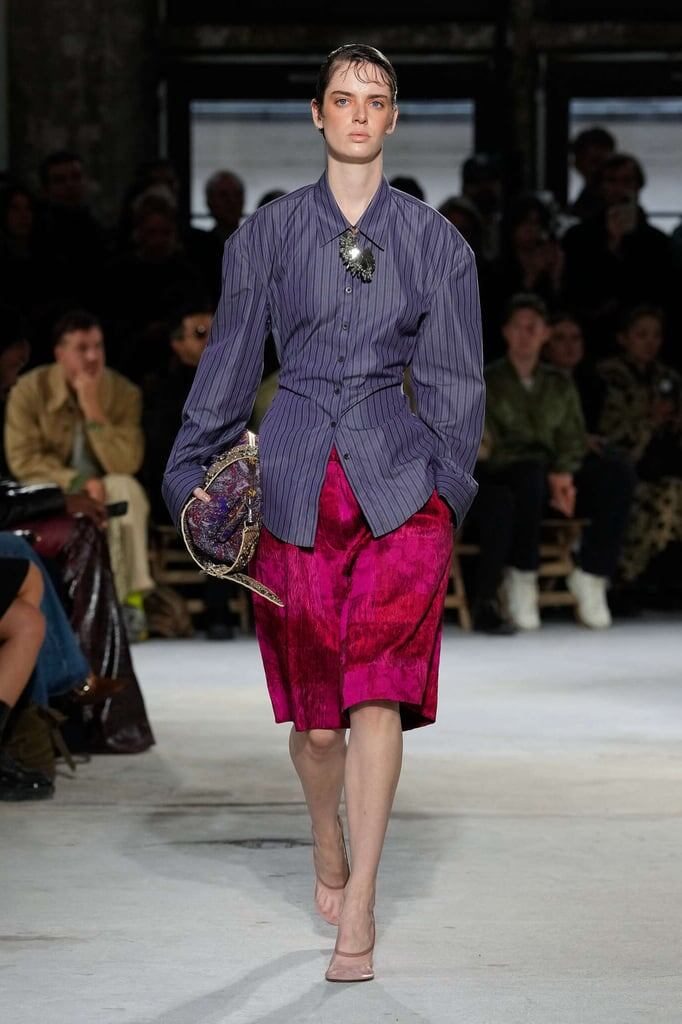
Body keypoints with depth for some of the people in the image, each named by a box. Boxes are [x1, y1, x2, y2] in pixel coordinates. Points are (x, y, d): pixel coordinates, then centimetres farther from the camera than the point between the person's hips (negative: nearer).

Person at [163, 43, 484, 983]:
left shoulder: (435, 241, 7)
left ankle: (358, 909, -11)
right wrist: (192, 475, 7)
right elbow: (230, 361, 11)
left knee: (379, 690, -14)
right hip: (296, 489, 1)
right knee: (316, 715, 5)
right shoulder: (267, 235, 7)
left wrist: (448, 481, 1)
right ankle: (328, 848, 34)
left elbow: (452, 377, 9)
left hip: (398, 488, -1)